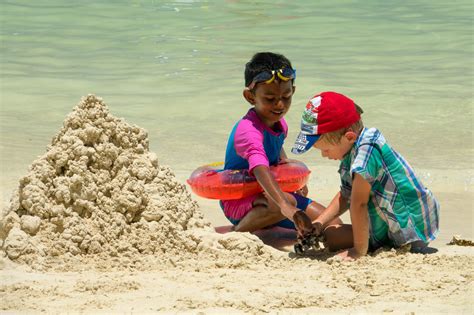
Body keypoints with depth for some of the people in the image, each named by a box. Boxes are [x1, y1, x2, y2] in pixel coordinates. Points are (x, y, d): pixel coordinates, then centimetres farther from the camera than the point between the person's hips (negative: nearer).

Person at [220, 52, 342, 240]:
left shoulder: (279, 123, 0)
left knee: (334, 227, -3)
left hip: (270, 195, 9)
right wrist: (286, 207, -61)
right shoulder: (249, 131, -30)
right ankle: (236, 232, -20)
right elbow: (261, 170, -48)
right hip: (238, 203, -9)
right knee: (288, 201, -40)